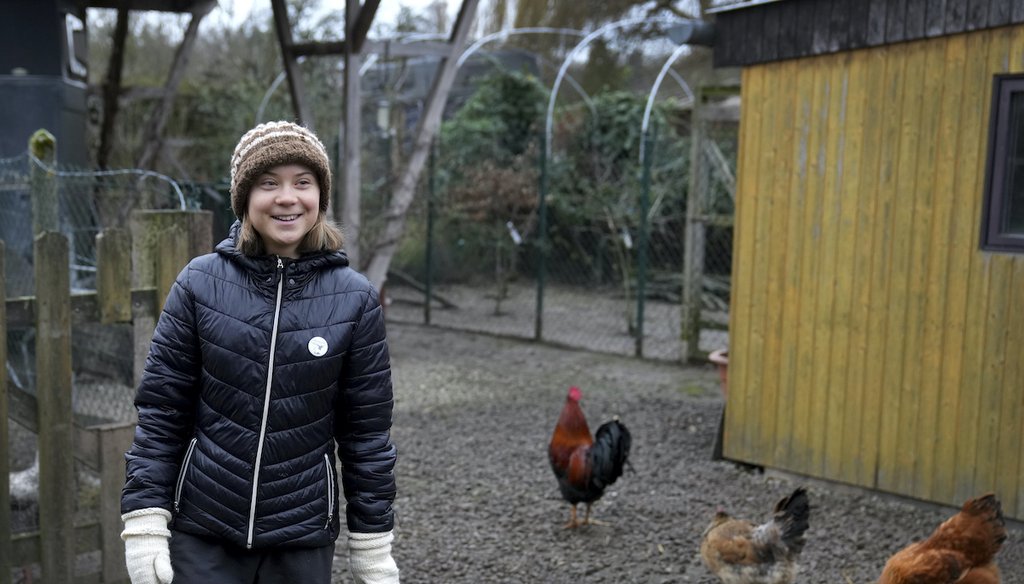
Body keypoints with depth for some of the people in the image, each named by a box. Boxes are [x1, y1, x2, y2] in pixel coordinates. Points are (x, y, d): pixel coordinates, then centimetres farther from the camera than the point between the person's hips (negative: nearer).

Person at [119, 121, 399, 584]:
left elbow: (367, 431, -1)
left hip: (303, 542, 1)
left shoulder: (354, 298, -5)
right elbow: (160, 410, -2)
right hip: (201, 534, 0)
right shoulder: (200, 283, -6)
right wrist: (145, 523, -7)